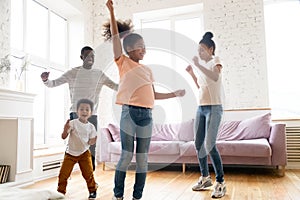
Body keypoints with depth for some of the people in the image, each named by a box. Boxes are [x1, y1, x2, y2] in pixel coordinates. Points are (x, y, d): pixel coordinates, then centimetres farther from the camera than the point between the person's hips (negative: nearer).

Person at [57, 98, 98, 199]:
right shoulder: (72, 123, -13)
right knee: (63, 174, -1)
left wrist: (92, 141, -13)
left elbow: (93, 138, 7)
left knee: (88, 173, 1)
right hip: (70, 153, -1)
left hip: (84, 153, 1)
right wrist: (65, 130, -35)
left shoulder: (91, 126, -5)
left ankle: (93, 190, 24)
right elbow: (64, 137, -18)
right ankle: (60, 192, 21)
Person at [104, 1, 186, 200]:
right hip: (130, 113, -4)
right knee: (127, 155, -1)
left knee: (143, 157, 7)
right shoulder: (124, 63, 3)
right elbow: (115, 36, -5)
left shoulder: (147, 69, 16)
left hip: (147, 116, 5)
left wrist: (175, 94, 15)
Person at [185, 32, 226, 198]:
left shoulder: (215, 61, -3)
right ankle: (205, 178, 22)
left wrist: (198, 65, -20)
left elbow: (215, 77, -25)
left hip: (214, 108, -8)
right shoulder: (203, 66, 17)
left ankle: (220, 182, -3)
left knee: (209, 144, -14)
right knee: (198, 144, 8)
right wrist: (192, 73, 13)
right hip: (201, 108, 8)